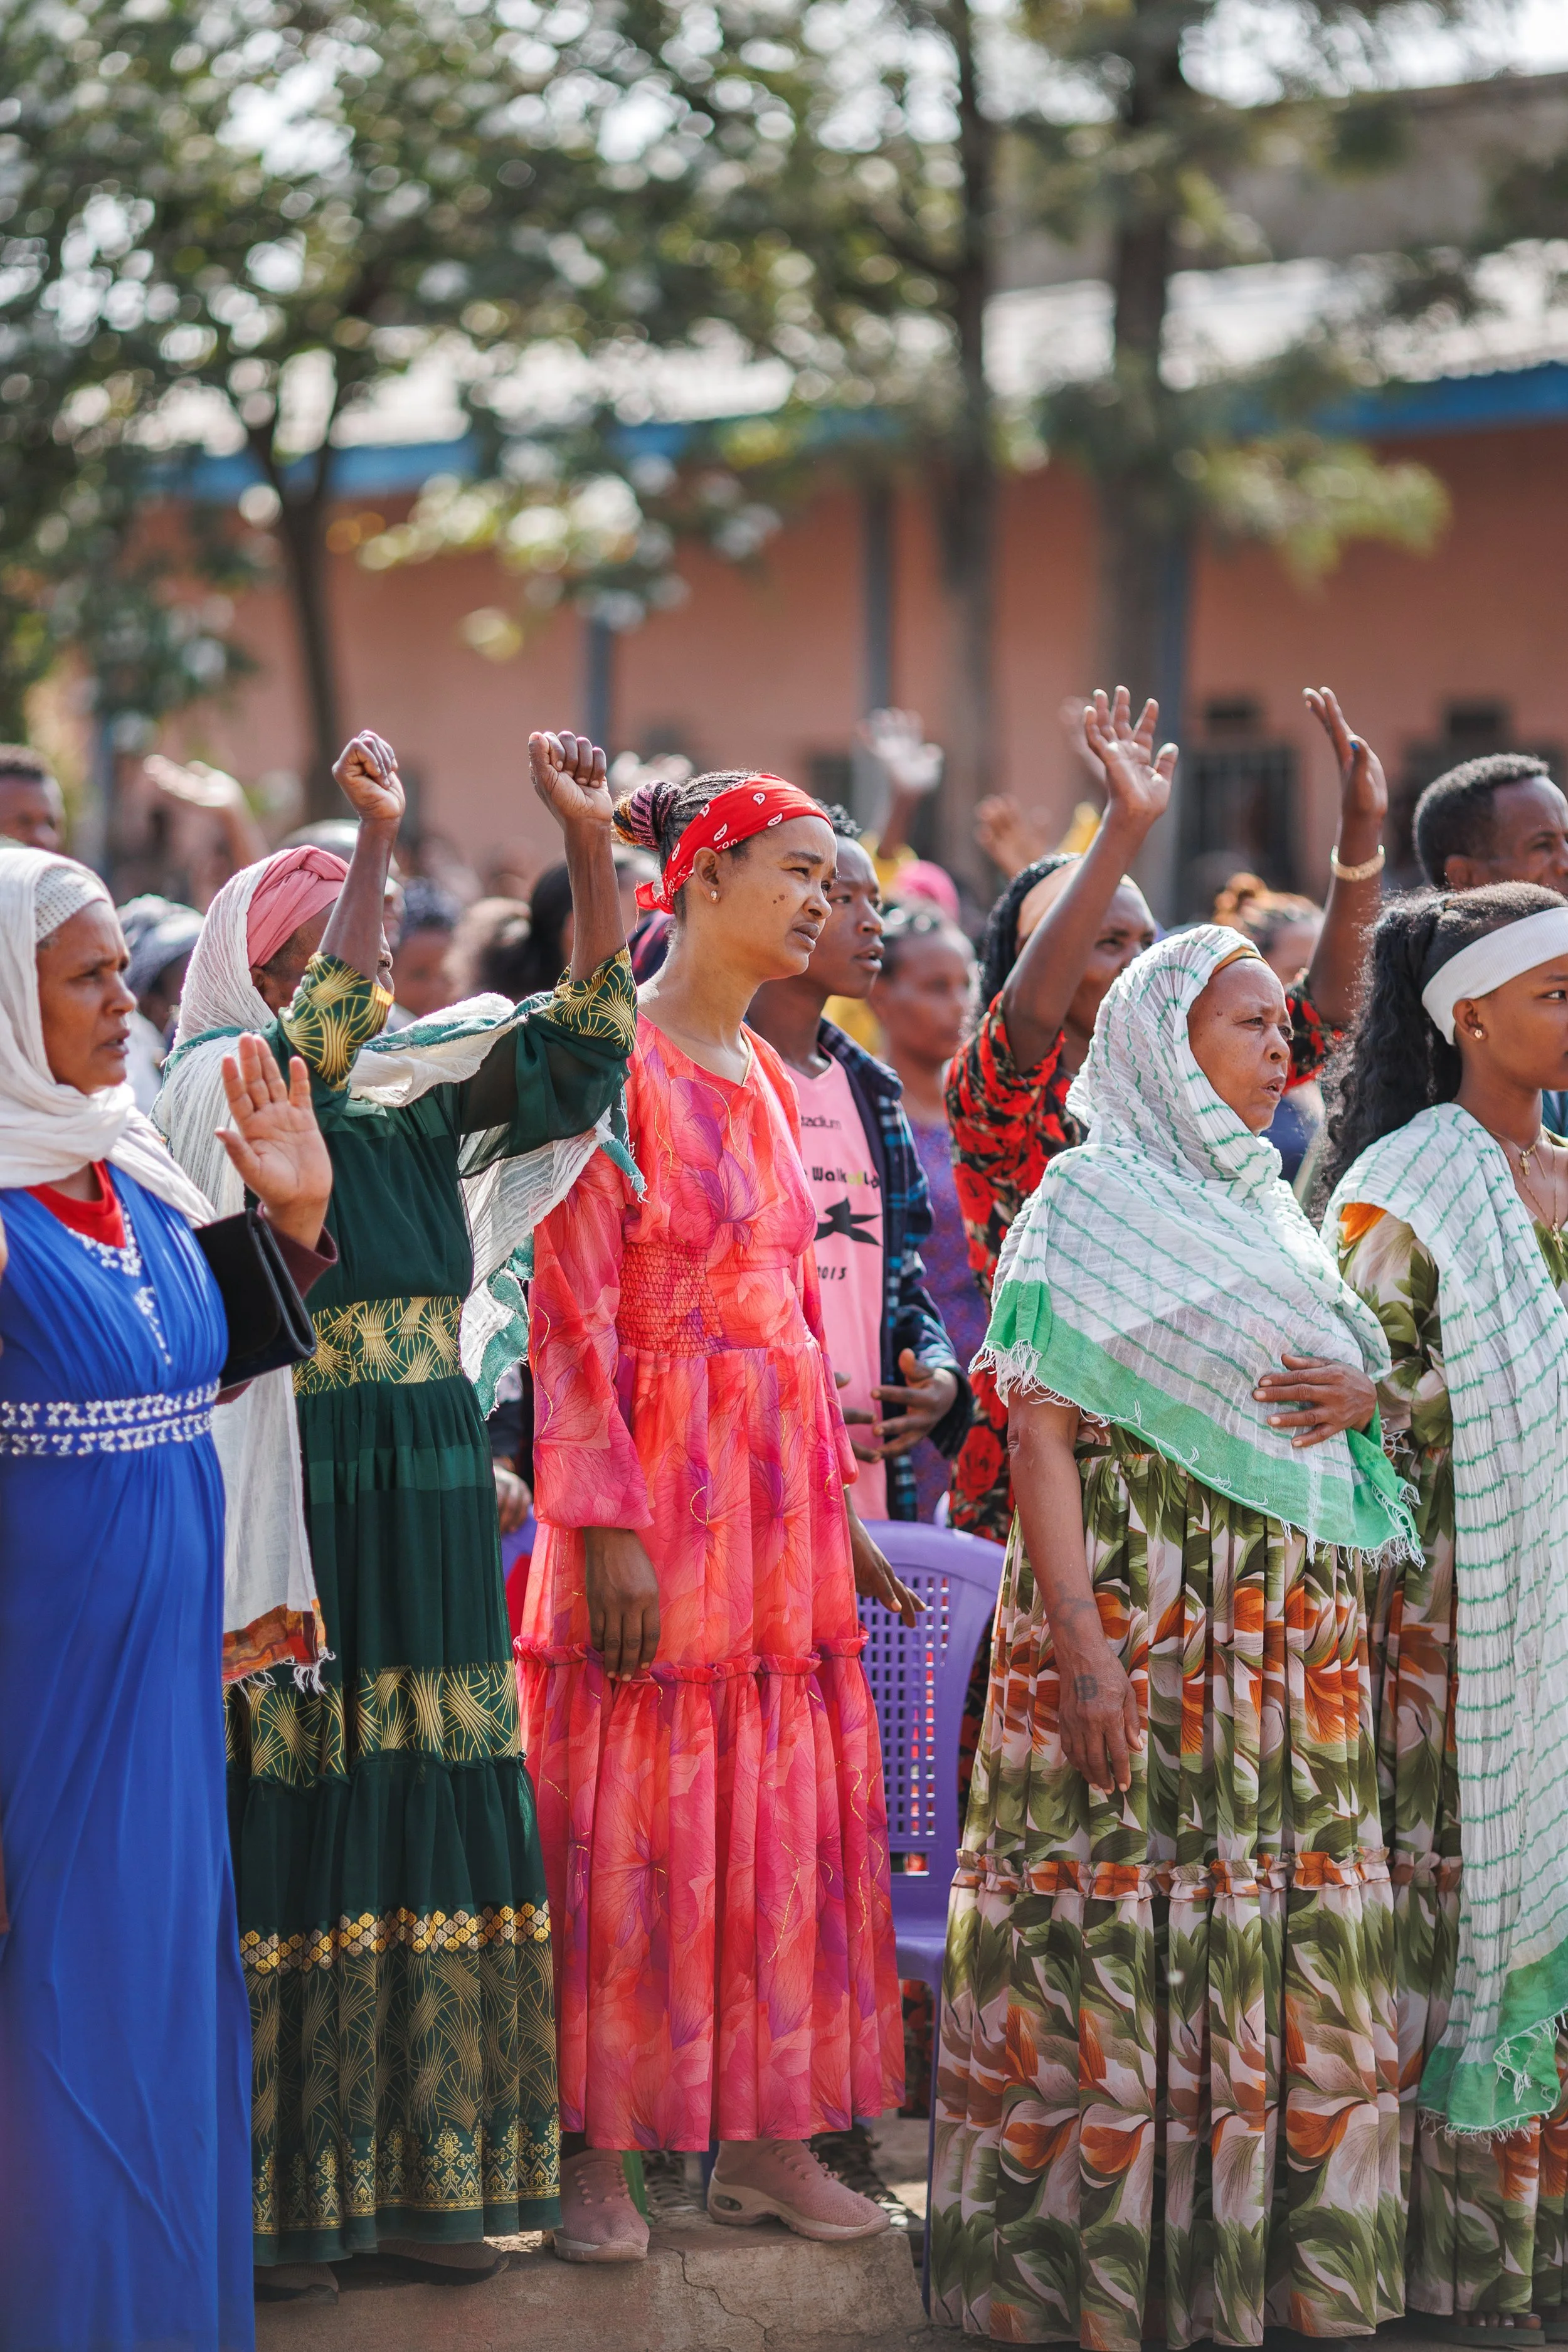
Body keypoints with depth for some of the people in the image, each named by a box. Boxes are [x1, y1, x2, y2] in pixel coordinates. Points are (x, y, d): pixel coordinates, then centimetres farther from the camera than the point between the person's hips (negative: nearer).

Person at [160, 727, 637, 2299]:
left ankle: (412, 2175, 16)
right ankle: (268, 2193, 7)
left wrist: (589, 843, -6)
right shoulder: (222, 1096, -5)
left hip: (429, 1518, 6)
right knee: (290, 1836, -2)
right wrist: (377, 839, -27)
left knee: (431, 1836, 7)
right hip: (289, 1507, -6)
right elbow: (318, 1041, -26)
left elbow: (582, 1034, 3)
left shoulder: (419, 1105, 11)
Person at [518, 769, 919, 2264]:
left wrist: (836, 1507, 16)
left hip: (781, 1489, 8)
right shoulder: (612, 1060, -9)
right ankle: (593, 2153, 6)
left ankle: (762, 2136, 17)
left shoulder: (768, 1078, 15)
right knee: (630, 1823, -3)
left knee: (783, 1815, 9)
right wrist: (607, 1524, -19)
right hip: (654, 1479, -8)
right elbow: (572, 1313, -14)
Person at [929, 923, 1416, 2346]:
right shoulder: (1093, 1203, -3)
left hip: (1294, 1626, 7)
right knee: (1129, 1934, -6)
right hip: (1143, 1608, -7)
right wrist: (1078, 1642, -20)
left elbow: (1351, 1371, 26)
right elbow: (1042, 1428, -11)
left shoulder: (1270, 1208, 19)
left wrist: (1366, 1397, 0)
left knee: (1291, 1938, 6)